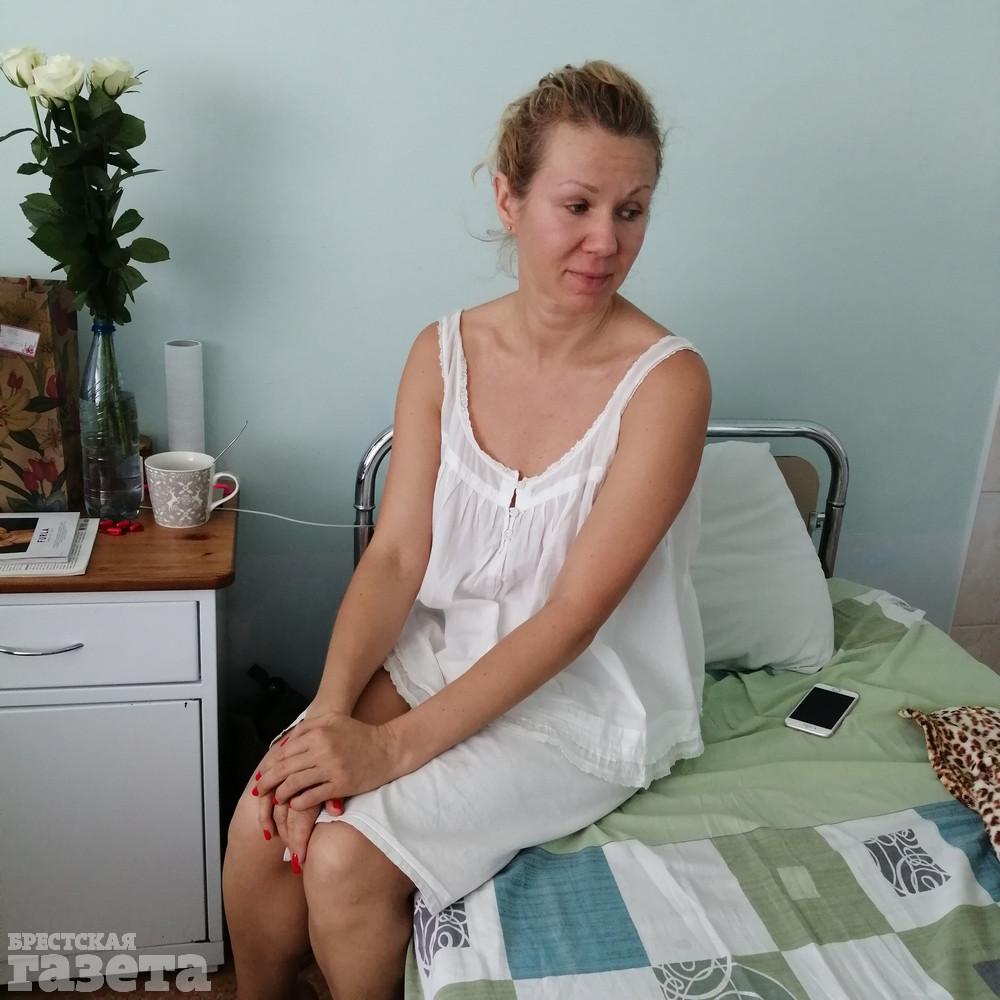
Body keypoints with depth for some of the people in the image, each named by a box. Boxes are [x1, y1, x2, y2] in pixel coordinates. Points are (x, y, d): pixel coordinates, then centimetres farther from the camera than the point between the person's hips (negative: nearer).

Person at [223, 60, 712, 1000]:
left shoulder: (666, 381, -19)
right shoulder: (444, 351, -4)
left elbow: (571, 617, -21)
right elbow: (394, 555, -6)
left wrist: (398, 746, -23)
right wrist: (330, 709, -21)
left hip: (586, 698, -4)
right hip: (439, 653, 4)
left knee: (346, 860, -18)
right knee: (260, 825, -12)